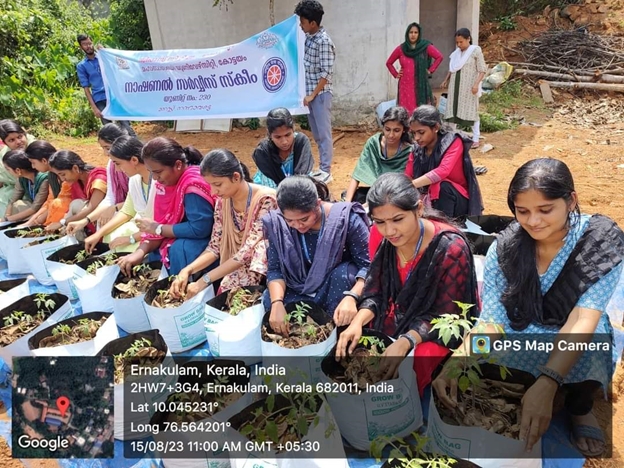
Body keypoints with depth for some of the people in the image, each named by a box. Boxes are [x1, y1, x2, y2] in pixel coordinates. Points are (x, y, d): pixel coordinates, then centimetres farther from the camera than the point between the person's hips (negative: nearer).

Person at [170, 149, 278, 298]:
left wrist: (205, 280, -25)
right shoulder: (222, 202, 0)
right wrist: (187, 270, -14)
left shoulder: (265, 200, -19)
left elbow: (248, 251, -24)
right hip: (237, 269, 5)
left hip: (263, 272, -5)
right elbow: (215, 247, 3)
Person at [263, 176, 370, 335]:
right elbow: (274, 269, -13)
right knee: (269, 301, -23)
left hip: (338, 287, -2)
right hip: (300, 291, 2)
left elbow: (368, 266, -24)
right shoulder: (277, 223, -15)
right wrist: (277, 302, -31)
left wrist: (351, 297, -42)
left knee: (343, 272, -33)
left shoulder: (347, 219, -25)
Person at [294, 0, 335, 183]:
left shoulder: (324, 41, -15)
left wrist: (312, 95, -17)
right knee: (316, 133, 13)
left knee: (323, 132, -3)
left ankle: (326, 171, 4)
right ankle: (322, 167, 23)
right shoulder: (309, 37, 10)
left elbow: (326, 73, -18)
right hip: (309, 92, 9)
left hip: (320, 94, -9)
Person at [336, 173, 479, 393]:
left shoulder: (450, 248, -25)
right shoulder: (380, 236, -10)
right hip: (394, 320, 5)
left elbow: (443, 316, -18)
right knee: (349, 353, -12)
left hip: (439, 331, -5)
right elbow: (375, 292, -2)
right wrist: (357, 322, -21)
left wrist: (405, 342, -33)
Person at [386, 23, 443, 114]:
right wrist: (396, 75, 8)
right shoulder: (401, 49, 6)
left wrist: (430, 70, 0)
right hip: (405, 86, 1)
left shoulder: (426, 47, 2)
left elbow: (439, 57, 5)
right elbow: (389, 63, 17)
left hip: (421, 85, -1)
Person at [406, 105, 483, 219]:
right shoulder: (417, 149, -4)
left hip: (460, 201, -5)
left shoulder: (453, 142, -18)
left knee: (441, 186, -34)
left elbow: (443, 171, -35)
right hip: (431, 200, 5)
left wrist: (411, 185, -45)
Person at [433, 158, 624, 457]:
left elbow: (582, 320, -31)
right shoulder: (505, 247, -15)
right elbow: (490, 321, -20)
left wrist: (547, 383, -48)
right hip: (520, 342, 1)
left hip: (575, 345, 0)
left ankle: (579, 407, -2)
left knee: (588, 349, -35)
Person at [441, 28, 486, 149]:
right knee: (453, 111, 6)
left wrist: (476, 84, -20)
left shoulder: (475, 51, -7)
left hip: (468, 87, -5)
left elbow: (482, 70, -9)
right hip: (455, 86, 5)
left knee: (471, 111, 0)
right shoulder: (457, 52, 8)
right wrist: (446, 80, 13)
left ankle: (475, 140, 7)